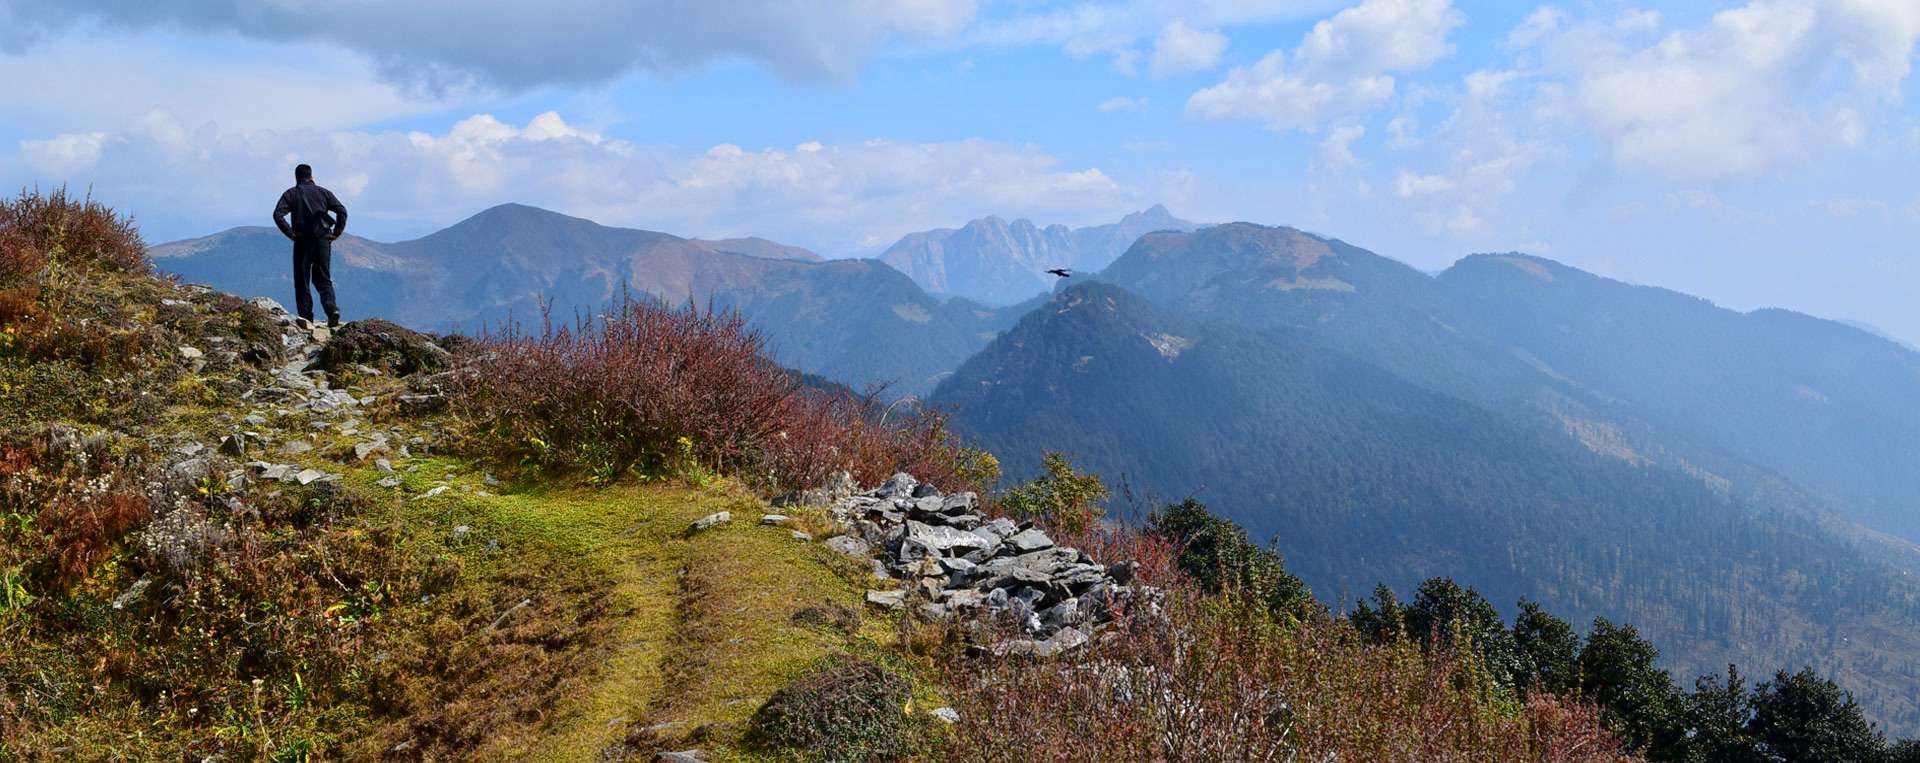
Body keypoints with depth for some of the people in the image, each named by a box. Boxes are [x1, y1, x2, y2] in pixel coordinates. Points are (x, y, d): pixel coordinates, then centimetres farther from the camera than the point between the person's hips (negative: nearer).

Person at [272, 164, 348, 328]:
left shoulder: (291, 194, 5)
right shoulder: (323, 192, 11)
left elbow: (278, 215, -9)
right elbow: (342, 211, 0)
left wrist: (290, 233, -4)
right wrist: (336, 233, 2)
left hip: (302, 242, -2)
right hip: (323, 241, 2)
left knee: (302, 281, 6)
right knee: (324, 279, 9)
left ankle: (306, 317, 1)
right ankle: (332, 308, -15)